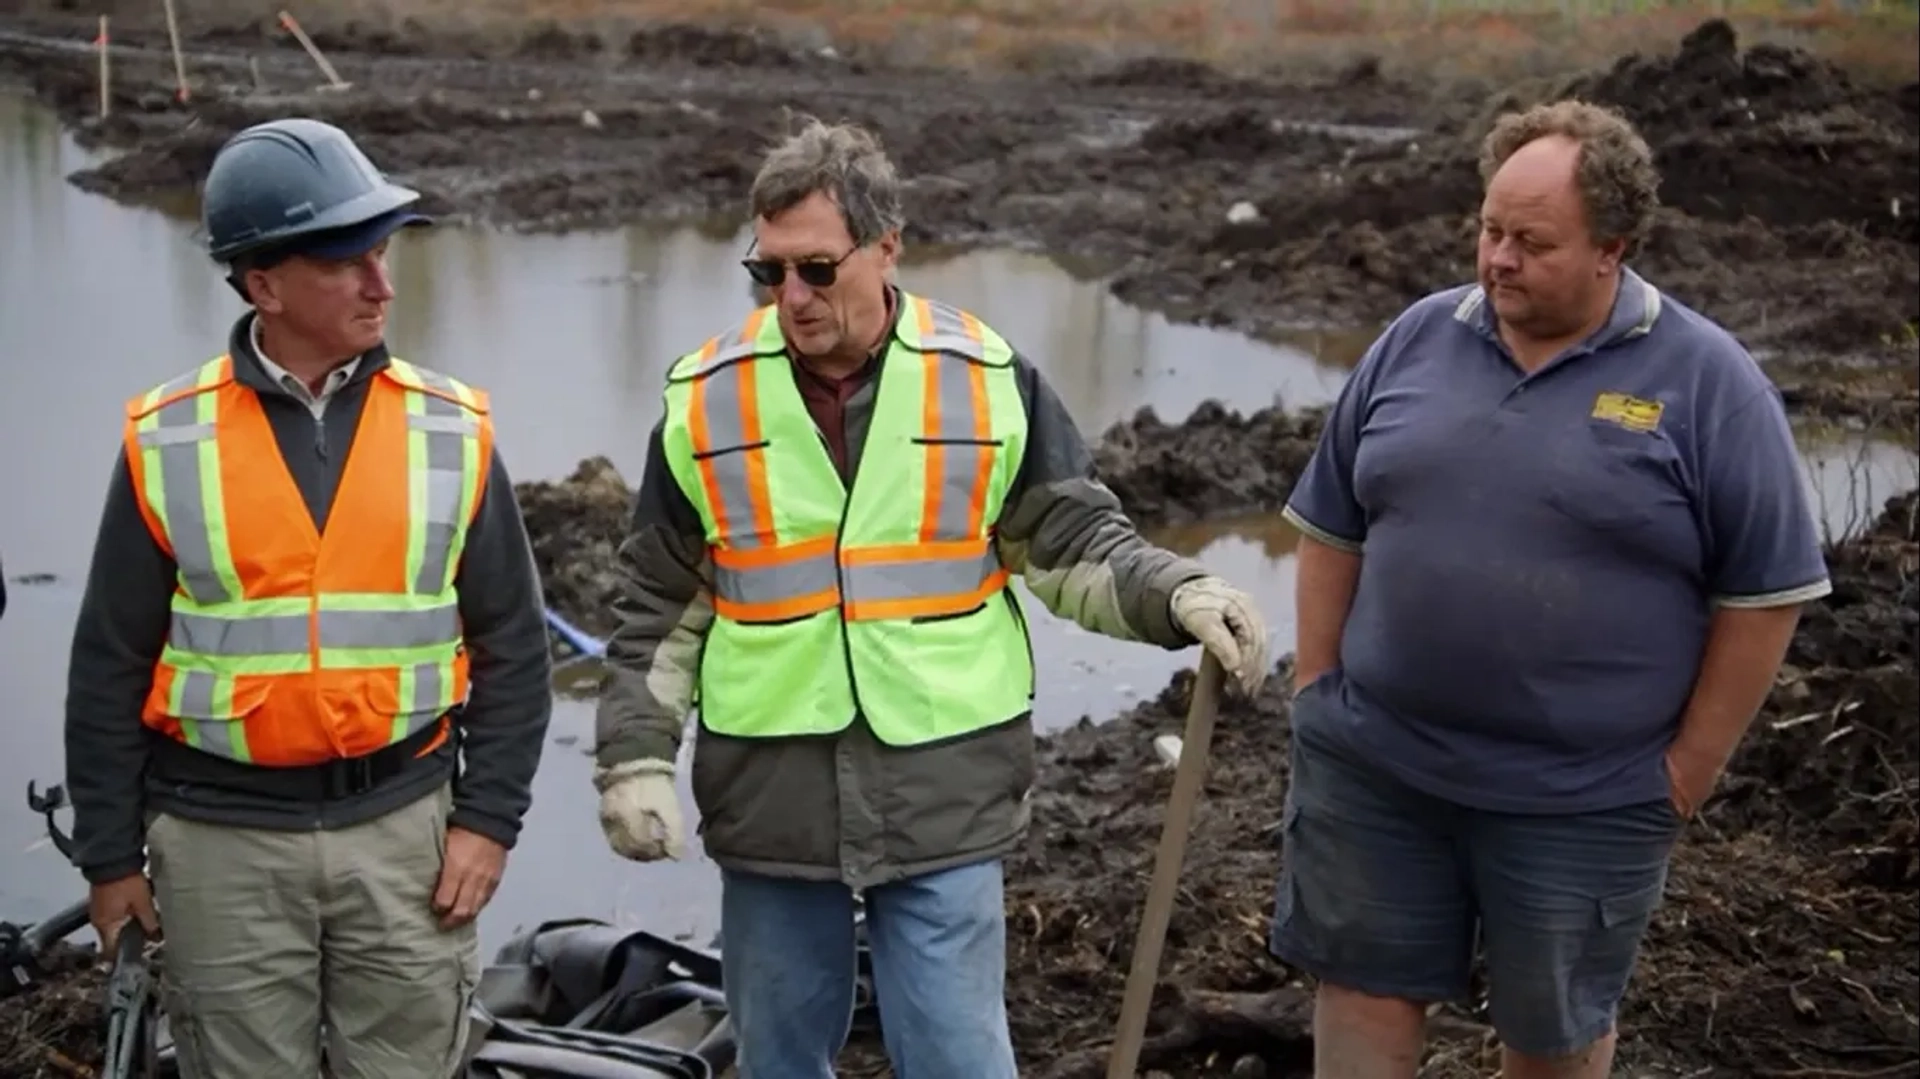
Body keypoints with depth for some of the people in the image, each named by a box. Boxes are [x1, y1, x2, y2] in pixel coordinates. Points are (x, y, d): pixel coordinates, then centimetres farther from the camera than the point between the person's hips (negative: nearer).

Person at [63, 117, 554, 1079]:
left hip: (402, 828, 1)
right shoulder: (167, 444, -3)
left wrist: (489, 816, -1)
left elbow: (511, 643, 4)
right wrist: (109, 854, 4)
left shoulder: (452, 431, -1)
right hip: (223, 840, 0)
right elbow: (112, 667, 3)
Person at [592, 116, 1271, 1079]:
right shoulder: (707, 398, -1)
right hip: (771, 803, 2)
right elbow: (661, 607, 6)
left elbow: (1076, 542, 3)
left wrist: (1180, 595, -14)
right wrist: (635, 756, 0)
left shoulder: (987, 380, -3)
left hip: (943, 802, -1)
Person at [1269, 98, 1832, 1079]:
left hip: (1583, 798, -3)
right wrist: (1318, 688, 6)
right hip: (1370, 767, 3)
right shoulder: (1417, 339, 3)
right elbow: (1334, 529, 10)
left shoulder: (1707, 382, -8)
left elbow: (1764, 591, -5)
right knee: (1365, 990, 12)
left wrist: (1690, 767, -6)